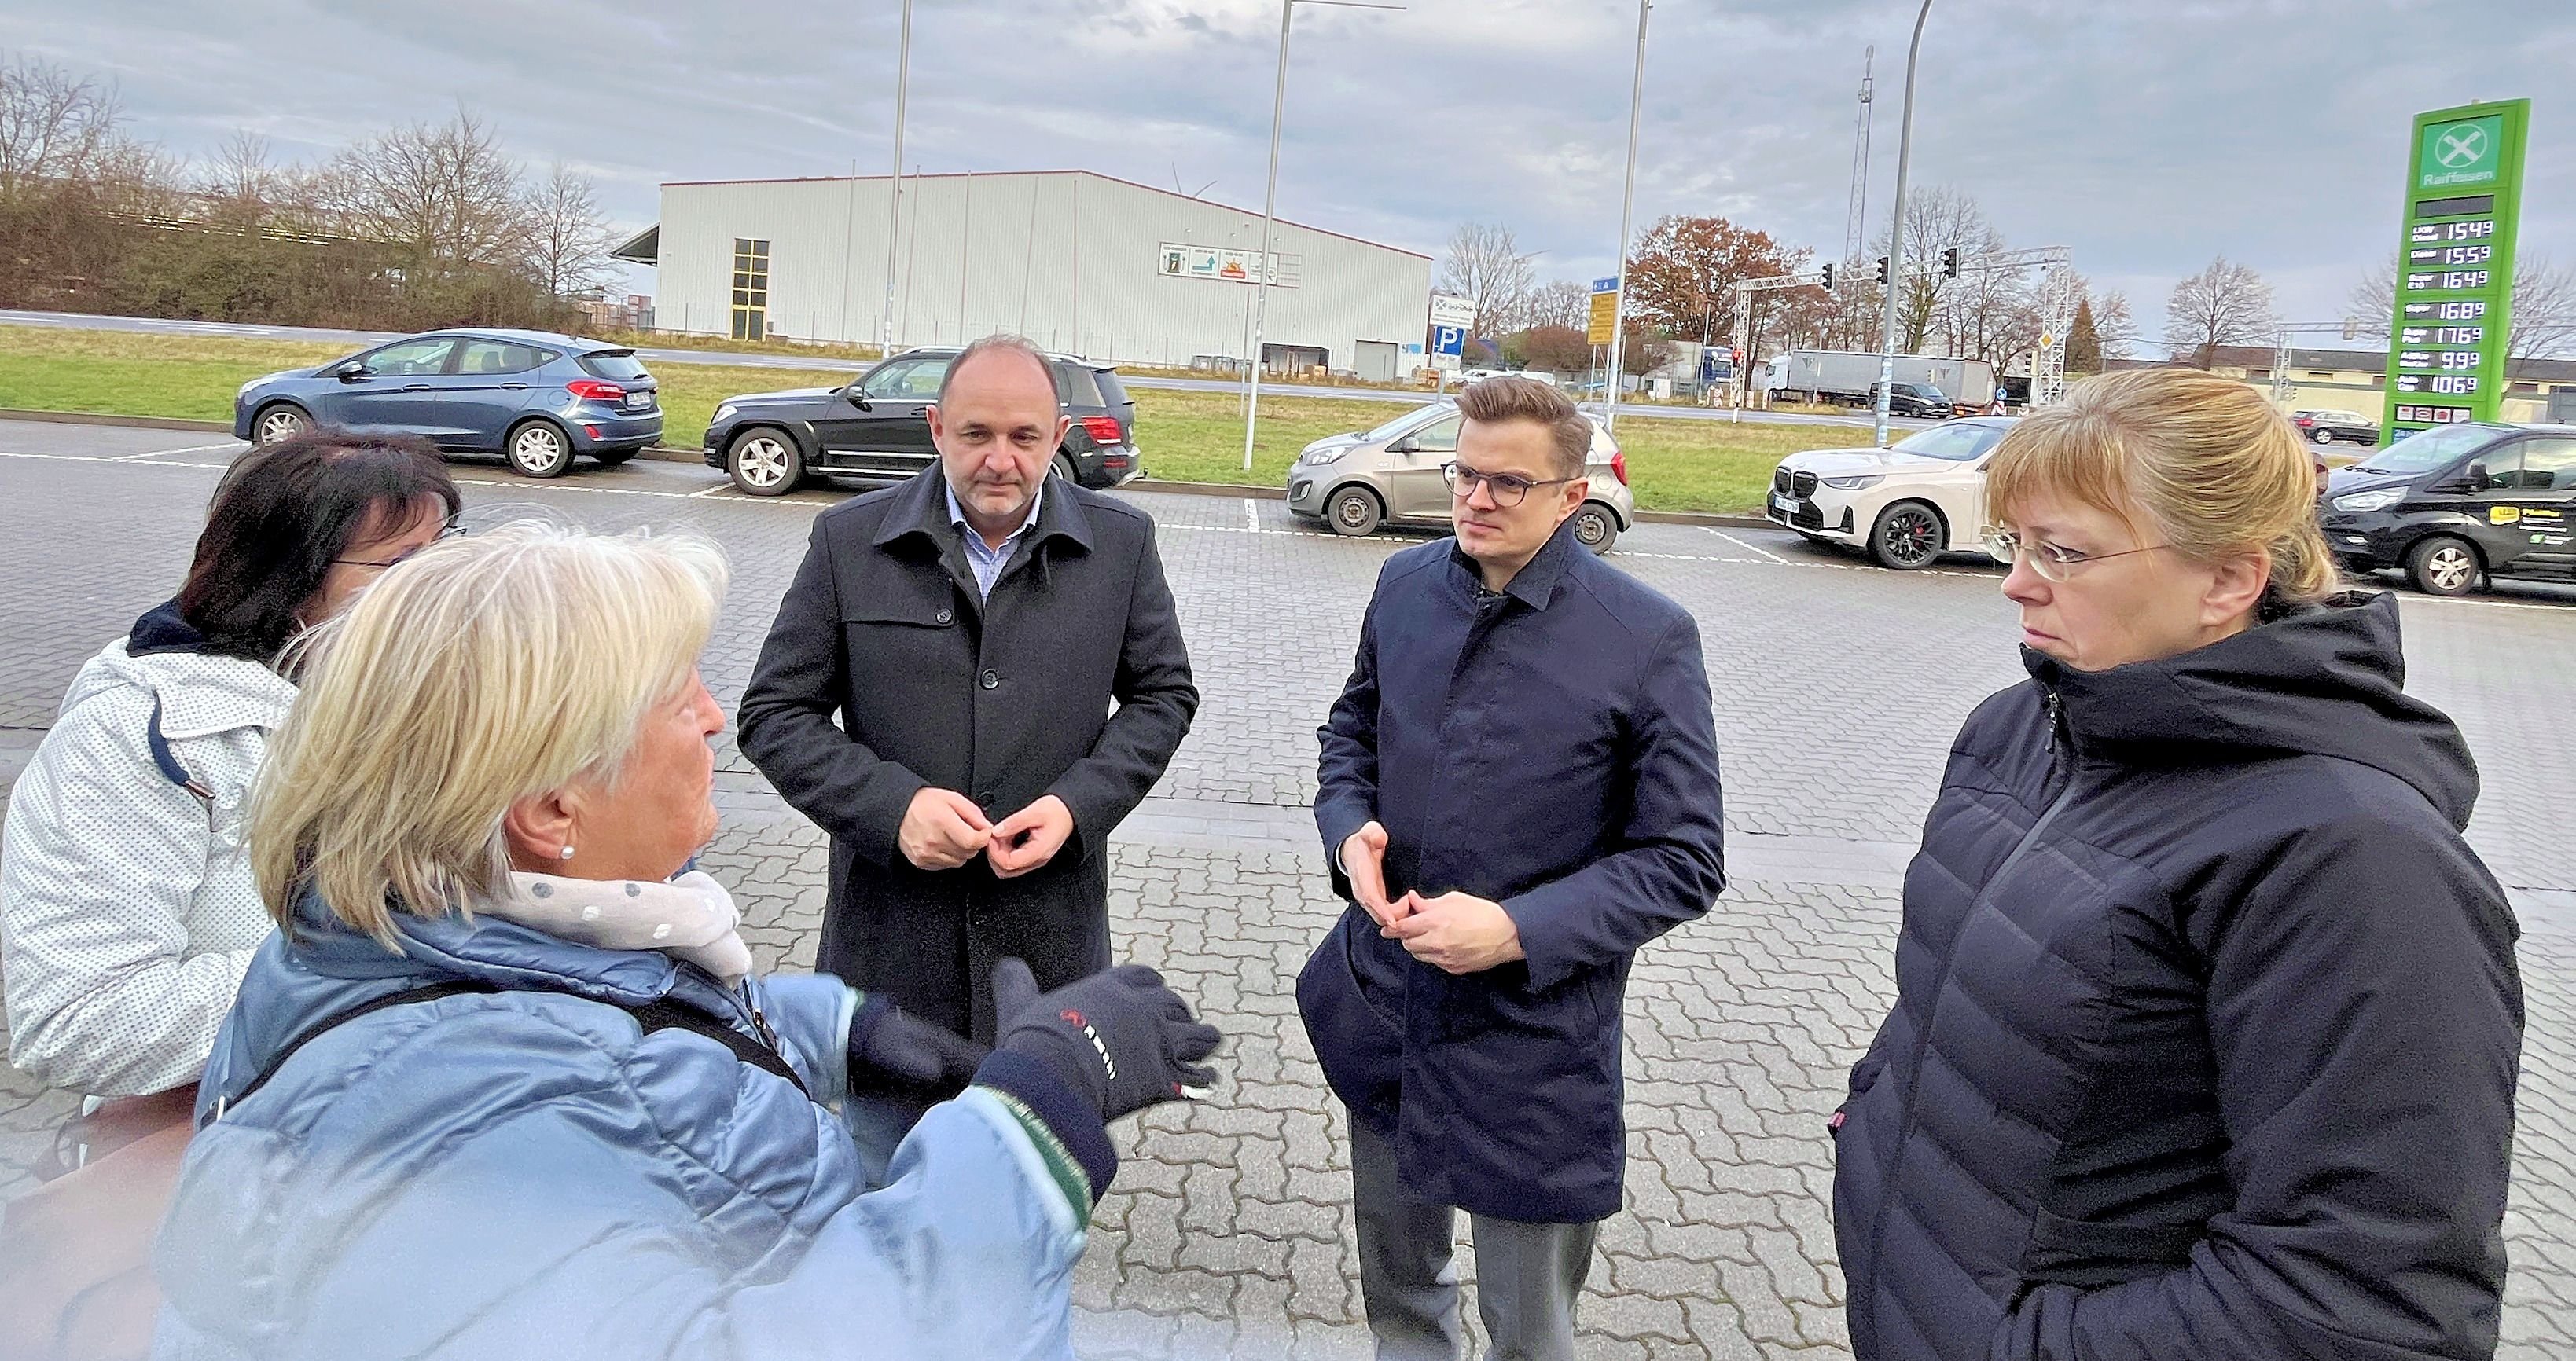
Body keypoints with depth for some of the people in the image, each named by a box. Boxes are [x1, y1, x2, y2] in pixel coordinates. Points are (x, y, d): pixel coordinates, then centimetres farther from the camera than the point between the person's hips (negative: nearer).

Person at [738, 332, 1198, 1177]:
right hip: (891, 938, 0)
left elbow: (1163, 694, 7)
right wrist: (892, 805, -18)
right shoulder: (850, 542, -3)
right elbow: (774, 713, -1)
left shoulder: (1121, 543, 0)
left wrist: (1080, 803, -10)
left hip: (1051, 934, 1)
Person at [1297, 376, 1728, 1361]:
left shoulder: (1647, 640, -16)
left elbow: (1684, 860, -13)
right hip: (1386, 1003, 4)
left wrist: (1517, 930, -23)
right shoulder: (1405, 585, -2)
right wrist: (1349, 829, -7)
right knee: (1396, 1276, 26)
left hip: (1534, 1033, -4)